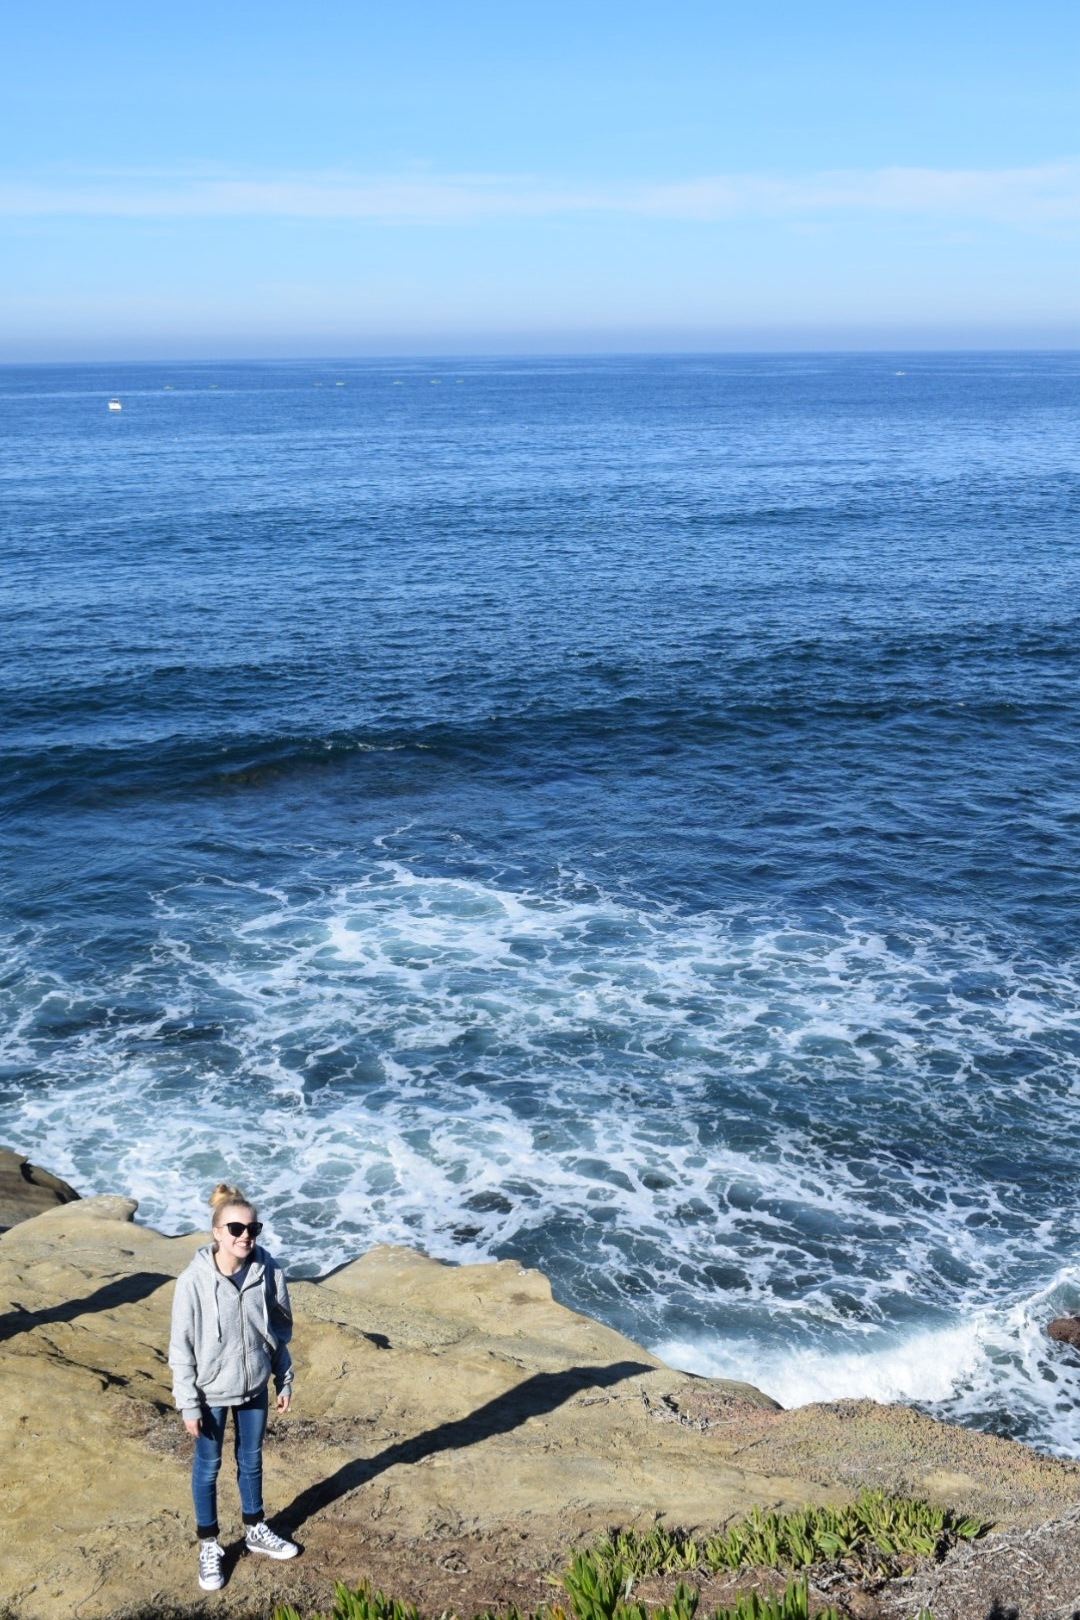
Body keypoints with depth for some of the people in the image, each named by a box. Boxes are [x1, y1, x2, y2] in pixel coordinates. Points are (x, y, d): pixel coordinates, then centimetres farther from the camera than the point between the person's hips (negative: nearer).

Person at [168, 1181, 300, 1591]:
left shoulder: (268, 1272, -14)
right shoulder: (194, 1280, -23)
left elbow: (280, 1330, 0)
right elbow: (181, 1347, -15)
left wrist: (284, 1381, 6)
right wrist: (189, 1405, -12)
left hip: (254, 1387, 3)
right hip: (211, 1391, -3)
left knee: (251, 1460, 22)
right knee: (207, 1466, 14)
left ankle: (255, 1531, 43)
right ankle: (209, 1545, 33)